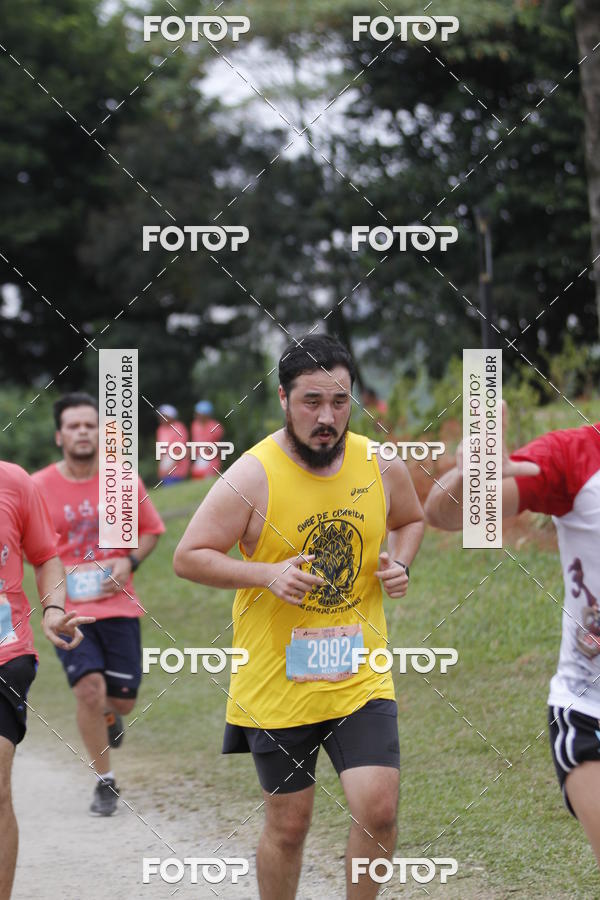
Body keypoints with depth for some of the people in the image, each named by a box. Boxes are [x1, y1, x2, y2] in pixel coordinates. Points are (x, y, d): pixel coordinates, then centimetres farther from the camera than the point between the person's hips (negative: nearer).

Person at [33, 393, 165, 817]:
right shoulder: (39, 487, -5)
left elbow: (151, 529, 12)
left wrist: (129, 561, -6)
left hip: (118, 605, 2)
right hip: (68, 608, -2)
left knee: (123, 698, 4)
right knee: (89, 687, -18)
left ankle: (108, 714, 44)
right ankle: (105, 782, -1)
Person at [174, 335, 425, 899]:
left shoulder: (381, 466, -1)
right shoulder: (253, 476, -13)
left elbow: (411, 520, 21)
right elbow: (187, 557, -8)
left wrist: (399, 563, -1)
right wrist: (268, 574, -22)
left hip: (360, 677, 2)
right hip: (276, 682, -2)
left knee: (378, 809, -11)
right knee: (288, 825, 7)